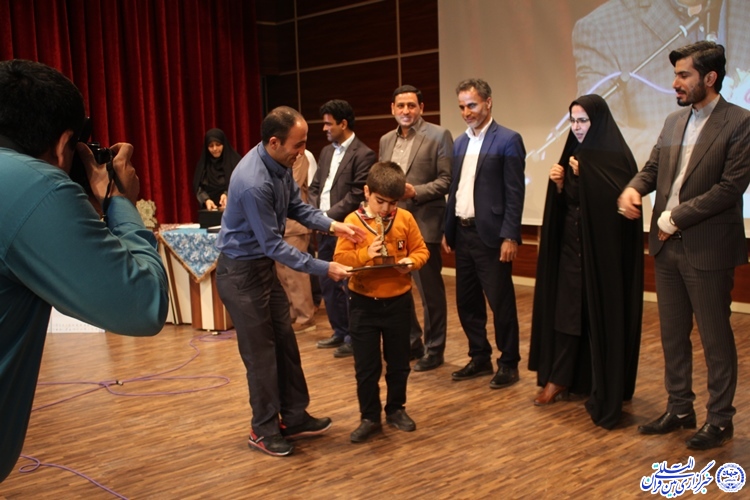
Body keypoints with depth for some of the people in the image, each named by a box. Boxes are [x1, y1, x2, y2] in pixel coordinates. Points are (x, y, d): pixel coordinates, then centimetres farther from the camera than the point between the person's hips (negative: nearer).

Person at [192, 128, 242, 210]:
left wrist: (227, 194, -26)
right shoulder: (203, 163, 10)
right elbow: (198, 187, 6)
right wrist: (206, 200, -14)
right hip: (209, 210, 3)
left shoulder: (234, 161, -3)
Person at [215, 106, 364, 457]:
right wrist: (323, 269, -23)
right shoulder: (254, 183, -31)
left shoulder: (280, 164, -5)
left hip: (263, 265, 9)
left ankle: (294, 418, 26)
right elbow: (274, 245, -26)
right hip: (241, 272, -9)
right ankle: (264, 431, 19)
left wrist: (331, 225, -9)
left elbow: (296, 206, 7)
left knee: (285, 342, 13)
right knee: (260, 352, 2)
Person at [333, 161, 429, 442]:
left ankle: (396, 409, 33)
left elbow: (421, 250, 4)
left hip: (398, 302, 2)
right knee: (366, 366, 6)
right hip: (363, 304, -2)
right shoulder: (353, 221, -8)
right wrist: (365, 255, -24)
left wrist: (412, 261, -16)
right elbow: (340, 258, -9)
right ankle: (370, 418, 20)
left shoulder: (405, 219, -2)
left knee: (398, 362, 15)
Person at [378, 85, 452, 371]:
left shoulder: (438, 136, -4)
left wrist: (415, 192, -20)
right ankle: (411, 342, 29)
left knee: (430, 291, 3)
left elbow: (447, 180, -10)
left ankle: (433, 349, 17)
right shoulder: (386, 140, 14)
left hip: (423, 224, -6)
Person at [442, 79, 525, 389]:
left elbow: (514, 193, -11)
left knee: (501, 302, 2)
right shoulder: (460, 143, 13)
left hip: (490, 235, -7)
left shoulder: (508, 140, -7)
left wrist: (510, 237, -16)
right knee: (467, 302, 13)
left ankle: (509, 364, 15)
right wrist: (448, 231, 12)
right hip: (463, 234, 7)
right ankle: (480, 358, 27)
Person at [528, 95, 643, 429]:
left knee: (602, 314, 0)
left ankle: (605, 389, 13)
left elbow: (619, 201, -21)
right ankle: (559, 379, 16)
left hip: (603, 249, -6)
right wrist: (558, 184, -7)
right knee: (566, 311, 7)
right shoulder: (573, 154, 11)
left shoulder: (616, 156, -10)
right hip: (571, 246, 6)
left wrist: (584, 175, -20)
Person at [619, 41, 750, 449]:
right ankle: (679, 409, 29)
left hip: (707, 249, -7)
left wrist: (675, 218, -15)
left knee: (715, 338, 5)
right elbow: (653, 168, 13)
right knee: (672, 334, 15)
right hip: (667, 246, 7)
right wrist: (632, 188, -10)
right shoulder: (673, 122, 11)